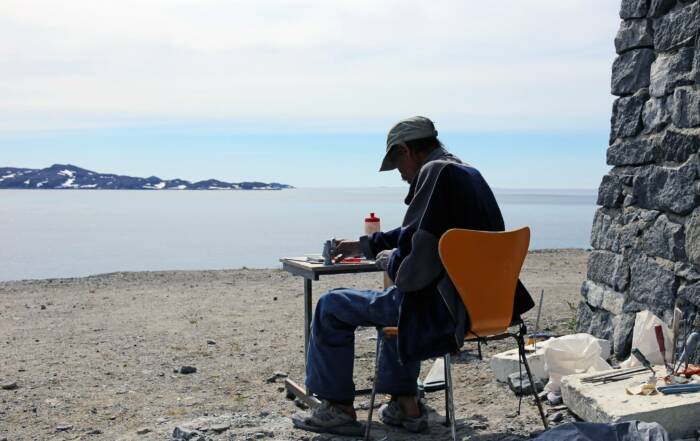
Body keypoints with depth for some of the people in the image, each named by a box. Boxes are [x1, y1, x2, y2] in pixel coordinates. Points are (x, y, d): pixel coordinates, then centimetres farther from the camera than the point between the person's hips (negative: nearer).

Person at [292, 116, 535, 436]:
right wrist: (364, 246, 29)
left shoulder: (435, 172, -17)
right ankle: (405, 405, 35)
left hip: (442, 307, -10)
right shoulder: (468, 172, 11)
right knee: (392, 299, 37)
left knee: (331, 307, 4)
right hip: (481, 299, 10)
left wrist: (388, 261, -2)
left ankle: (339, 409, 17)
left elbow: (417, 262, -23)